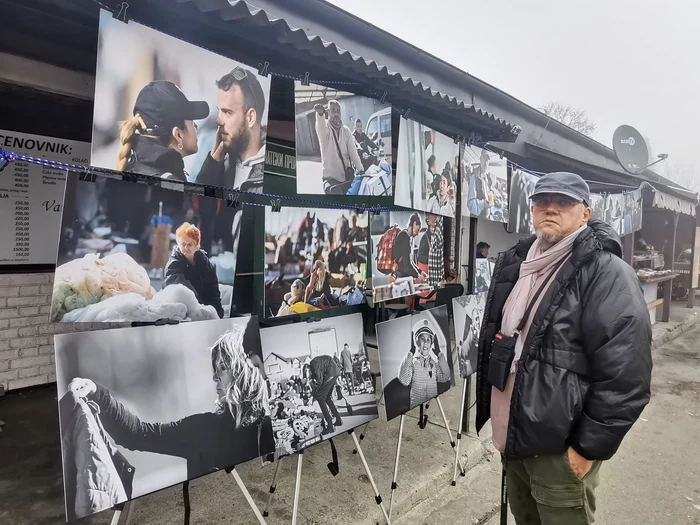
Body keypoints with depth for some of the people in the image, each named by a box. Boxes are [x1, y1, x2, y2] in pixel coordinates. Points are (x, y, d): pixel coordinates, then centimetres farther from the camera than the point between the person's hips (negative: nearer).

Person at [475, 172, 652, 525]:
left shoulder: (607, 274, -16)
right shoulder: (513, 264, 6)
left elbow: (625, 376, -20)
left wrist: (588, 447, -16)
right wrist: (494, 416, 17)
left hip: (560, 449, -6)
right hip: (513, 437, 7)